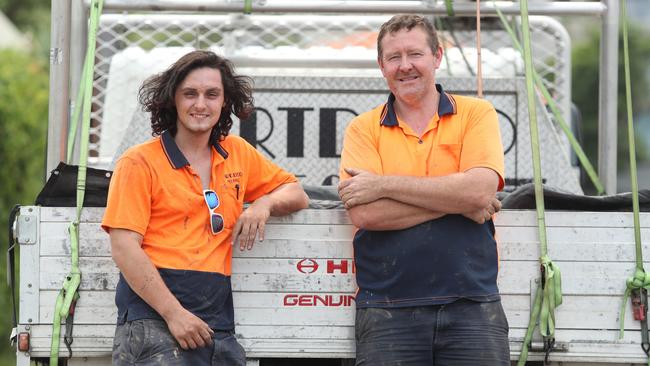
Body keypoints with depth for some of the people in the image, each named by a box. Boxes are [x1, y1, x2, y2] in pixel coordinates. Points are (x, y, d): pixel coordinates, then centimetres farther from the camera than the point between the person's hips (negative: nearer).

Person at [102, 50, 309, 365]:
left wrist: (264, 204, 4)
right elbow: (124, 248, -7)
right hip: (153, 322, -5)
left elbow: (296, 194, 29)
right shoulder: (139, 162, 2)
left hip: (217, 325, 5)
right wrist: (174, 313, -16)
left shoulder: (237, 154, 18)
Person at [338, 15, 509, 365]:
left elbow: (480, 190, -10)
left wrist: (383, 185, -9)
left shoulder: (476, 114, 8)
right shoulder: (363, 129, 8)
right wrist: (455, 202, -8)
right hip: (387, 308, 0)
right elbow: (364, 214, -8)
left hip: (471, 302, 0)